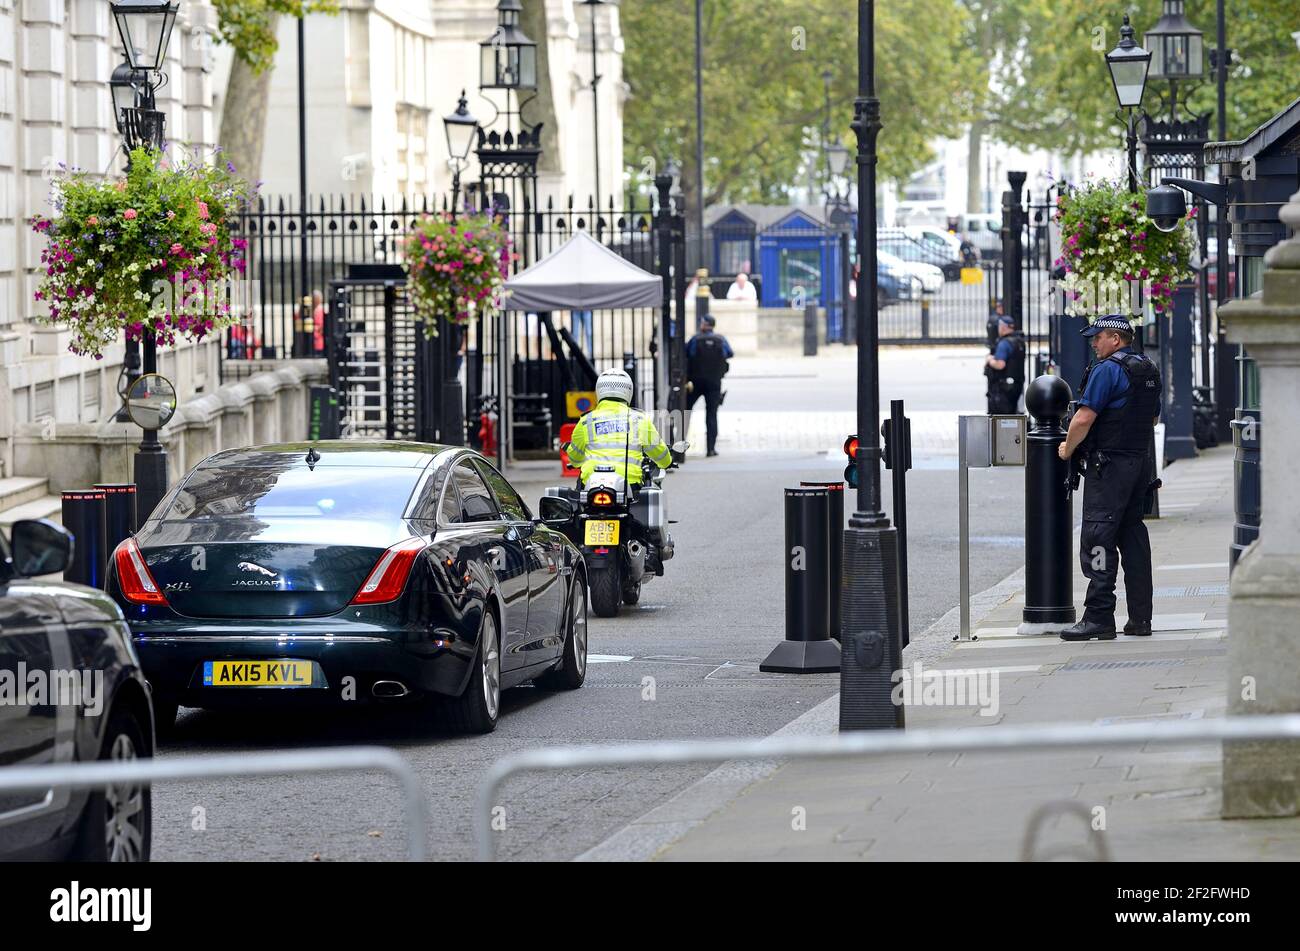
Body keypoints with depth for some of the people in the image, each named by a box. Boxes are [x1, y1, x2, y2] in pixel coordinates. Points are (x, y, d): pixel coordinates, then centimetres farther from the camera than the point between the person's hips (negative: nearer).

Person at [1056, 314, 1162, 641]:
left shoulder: (1107, 369, -13)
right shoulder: (1149, 370, 14)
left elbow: (1084, 418, -17)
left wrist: (1068, 448, -2)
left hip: (1109, 465, -9)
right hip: (1140, 461, 9)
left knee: (1098, 538, -8)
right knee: (1133, 536, 11)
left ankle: (1099, 617, -13)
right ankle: (1140, 617, 11)